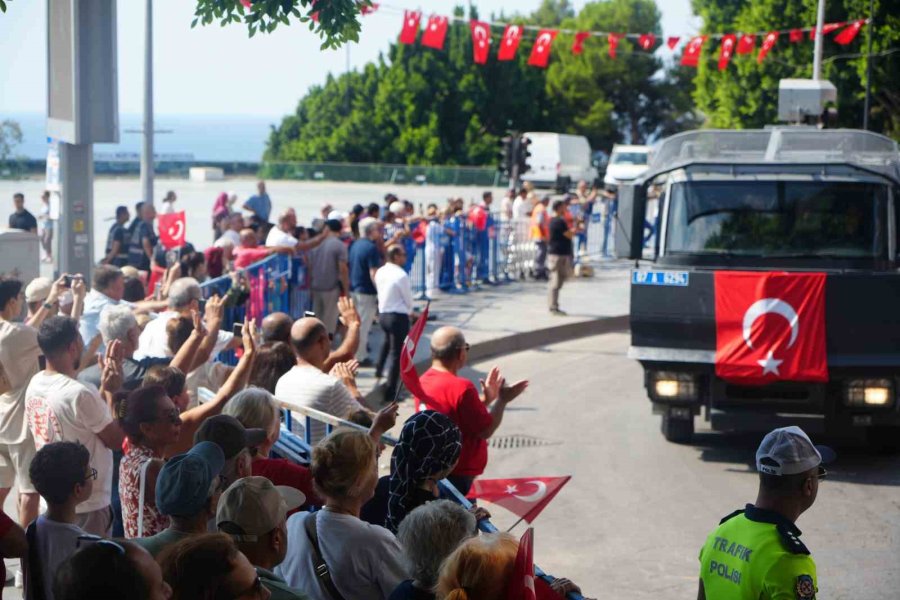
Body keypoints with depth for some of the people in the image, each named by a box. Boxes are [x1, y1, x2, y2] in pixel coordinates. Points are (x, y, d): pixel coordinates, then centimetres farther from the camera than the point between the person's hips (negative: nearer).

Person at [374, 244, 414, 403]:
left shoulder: (380, 272, 2)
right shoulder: (401, 275, -19)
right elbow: (408, 299, -10)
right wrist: (410, 311, 13)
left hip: (382, 314, 7)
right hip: (398, 316, -7)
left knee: (388, 340, 37)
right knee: (396, 354, -1)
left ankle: (379, 369, 44)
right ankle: (390, 393, -1)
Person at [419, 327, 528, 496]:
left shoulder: (424, 381, 4)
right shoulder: (461, 387, -23)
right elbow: (485, 430, -15)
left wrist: (486, 399, 13)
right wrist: (502, 401, -3)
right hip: (457, 476, -9)